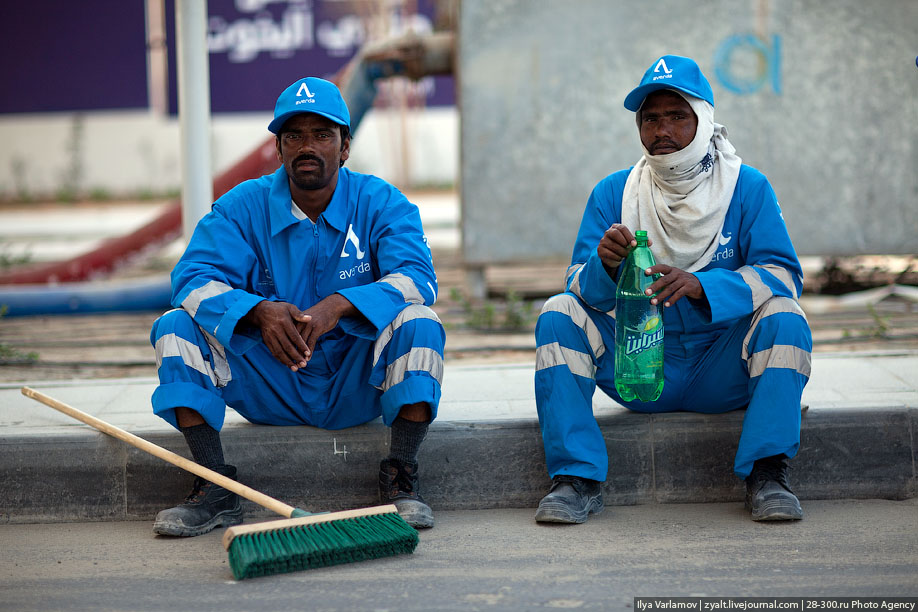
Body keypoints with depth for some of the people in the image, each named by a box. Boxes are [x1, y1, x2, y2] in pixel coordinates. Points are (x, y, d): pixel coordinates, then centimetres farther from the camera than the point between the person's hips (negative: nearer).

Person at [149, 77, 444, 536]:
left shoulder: (381, 203, -4)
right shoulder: (243, 206, -1)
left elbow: (417, 277, -20)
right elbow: (192, 277, -13)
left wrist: (339, 306, -38)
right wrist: (259, 310, -34)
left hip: (355, 388, -1)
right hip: (269, 389, 2)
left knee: (418, 323, -27)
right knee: (177, 327, -17)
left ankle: (400, 479, -24)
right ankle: (215, 489, -22)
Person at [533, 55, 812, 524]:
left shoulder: (748, 188, -2)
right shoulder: (612, 194, 2)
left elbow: (782, 275, -13)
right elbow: (582, 289, -4)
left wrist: (700, 285, -30)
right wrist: (606, 266, -29)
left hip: (722, 373, -1)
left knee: (782, 315, -27)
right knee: (558, 315, -19)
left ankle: (767, 474, -25)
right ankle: (578, 477, -23)